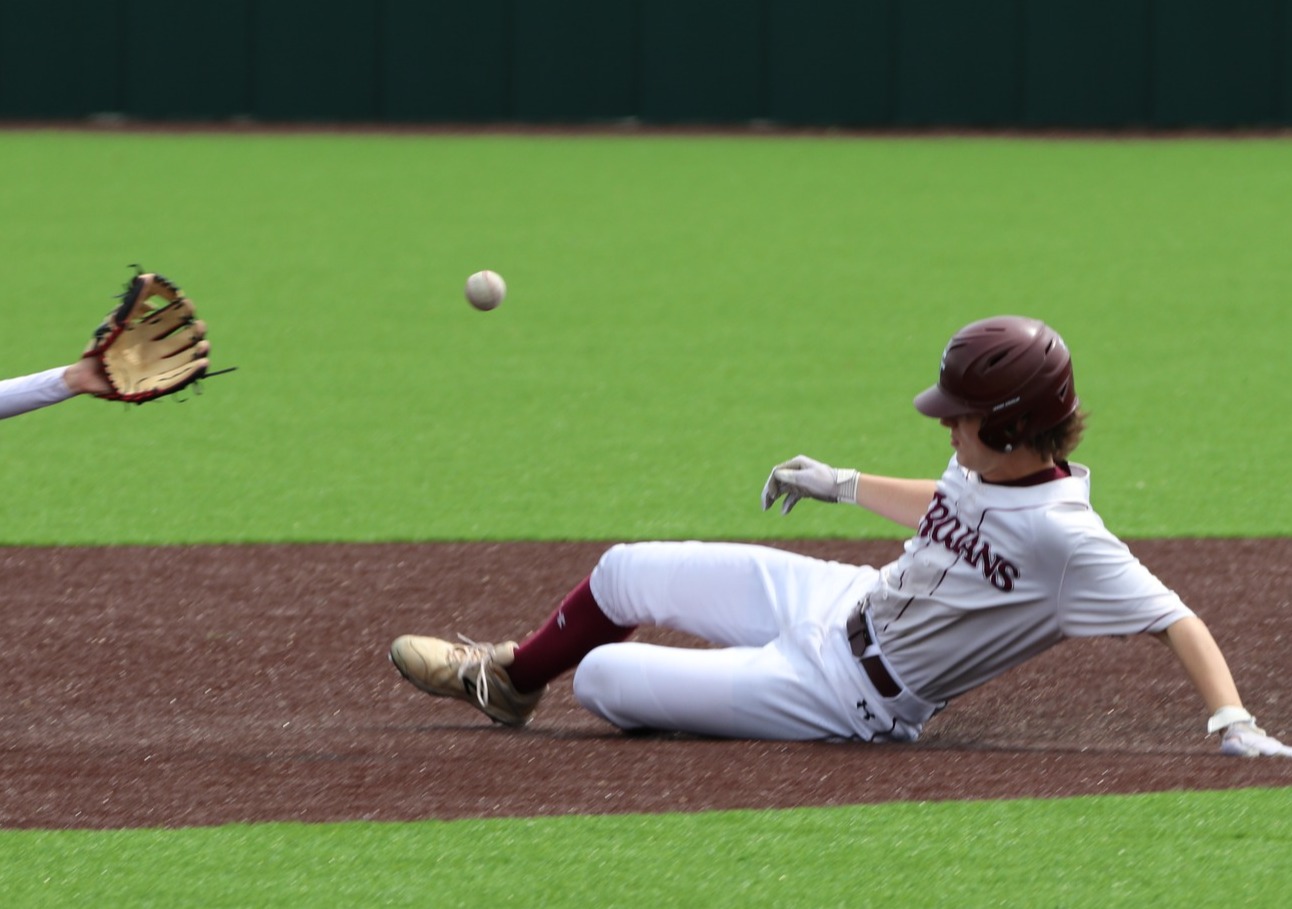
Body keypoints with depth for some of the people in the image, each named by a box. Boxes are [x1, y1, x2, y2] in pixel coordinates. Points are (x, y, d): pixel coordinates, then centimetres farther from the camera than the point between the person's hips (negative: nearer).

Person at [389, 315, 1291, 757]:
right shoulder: (985, 467, -7)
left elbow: (1176, 620, -36)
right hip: (834, 599, 8)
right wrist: (844, 484, 27)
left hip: (838, 700, -8)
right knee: (623, 573, 19)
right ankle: (511, 680, 48)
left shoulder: (1063, 538, -33)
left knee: (601, 678, -8)